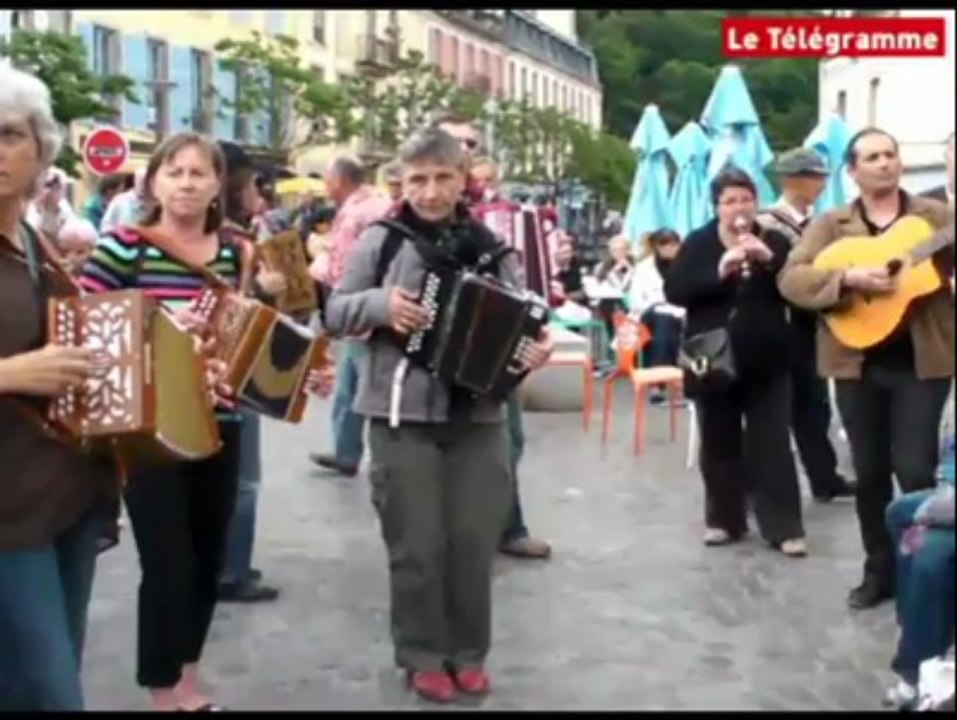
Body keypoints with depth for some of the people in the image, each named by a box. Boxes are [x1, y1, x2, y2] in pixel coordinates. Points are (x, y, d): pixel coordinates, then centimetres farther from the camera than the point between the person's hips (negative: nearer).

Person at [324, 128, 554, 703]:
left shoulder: (488, 246, 5)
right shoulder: (380, 242, -1)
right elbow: (336, 312, 2)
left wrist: (535, 346, -10)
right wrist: (378, 304, -17)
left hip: (478, 415, 2)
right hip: (402, 415, -2)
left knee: (474, 542, 8)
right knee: (416, 545, 4)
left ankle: (469, 653, 24)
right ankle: (423, 655, 21)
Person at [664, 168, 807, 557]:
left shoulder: (775, 241, 5)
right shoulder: (697, 243, 2)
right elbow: (673, 291, -9)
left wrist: (770, 260, -19)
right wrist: (718, 271, -22)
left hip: (766, 361, 0)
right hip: (713, 360, 0)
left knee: (772, 444, -1)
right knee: (719, 443, 9)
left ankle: (784, 526, 2)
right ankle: (724, 519, 21)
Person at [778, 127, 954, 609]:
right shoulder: (830, 225, 6)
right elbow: (790, 280, -7)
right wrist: (849, 277, -21)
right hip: (858, 362, 1)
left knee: (914, 470, -7)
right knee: (869, 472, 8)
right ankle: (880, 570, 22)